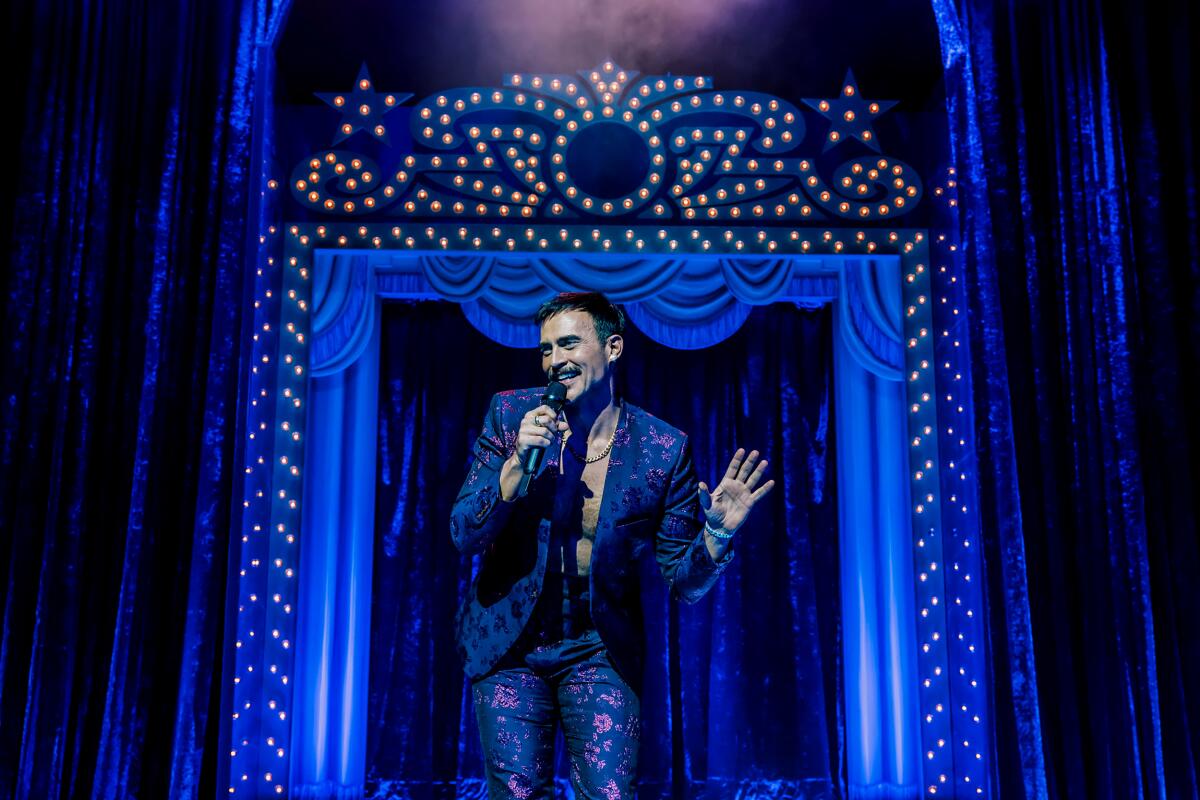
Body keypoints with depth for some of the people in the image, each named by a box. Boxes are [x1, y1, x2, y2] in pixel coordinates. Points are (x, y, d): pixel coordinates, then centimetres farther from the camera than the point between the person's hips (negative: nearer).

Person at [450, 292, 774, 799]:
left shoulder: (664, 449, -10)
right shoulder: (510, 415, -6)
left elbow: (684, 582, -5)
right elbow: (463, 536, -9)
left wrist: (718, 533, -26)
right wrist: (518, 461, -23)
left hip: (601, 651, -1)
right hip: (507, 644, 1)